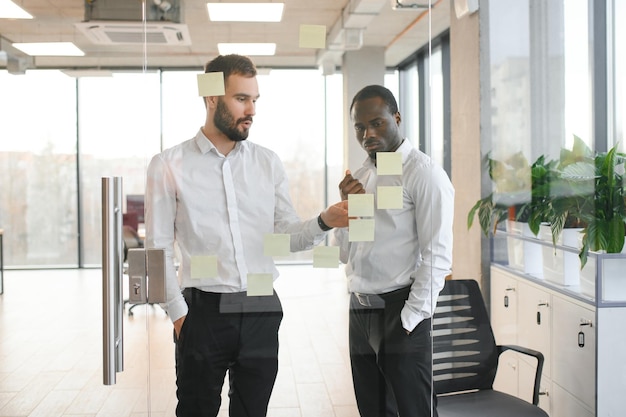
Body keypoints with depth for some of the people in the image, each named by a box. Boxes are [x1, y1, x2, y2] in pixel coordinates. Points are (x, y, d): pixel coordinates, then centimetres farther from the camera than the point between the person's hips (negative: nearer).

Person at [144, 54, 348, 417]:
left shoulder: (269, 163, 7)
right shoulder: (169, 166, -2)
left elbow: (287, 236, 5)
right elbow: (159, 249, -1)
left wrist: (324, 222, -14)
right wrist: (178, 313, -4)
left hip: (262, 311, 3)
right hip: (204, 312, -3)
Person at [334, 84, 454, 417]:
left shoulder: (424, 174, -9)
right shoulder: (359, 177, 12)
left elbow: (437, 256, -13)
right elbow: (345, 253, 13)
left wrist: (409, 319, -15)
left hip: (399, 313, -7)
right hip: (360, 311, 7)